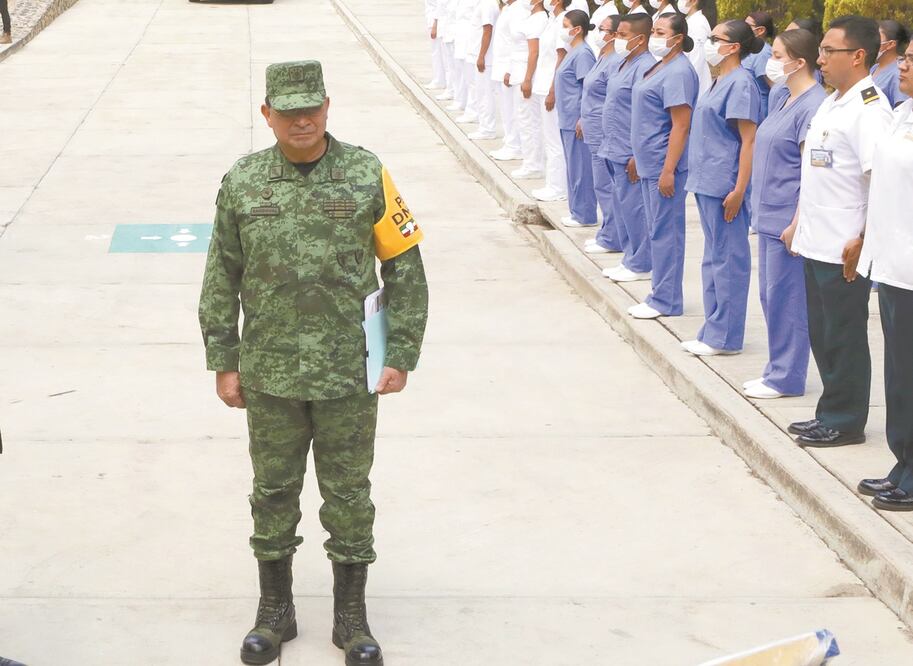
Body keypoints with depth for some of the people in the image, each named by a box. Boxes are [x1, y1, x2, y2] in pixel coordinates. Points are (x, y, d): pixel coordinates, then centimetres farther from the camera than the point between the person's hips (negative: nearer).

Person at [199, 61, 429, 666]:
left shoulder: (367, 176, -4)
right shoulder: (242, 182, 0)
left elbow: (406, 269, 0)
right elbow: (221, 279, 6)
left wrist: (401, 356, -2)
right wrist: (224, 362, 4)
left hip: (349, 373, -1)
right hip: (270, 374, 1)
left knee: (349, 493, 9)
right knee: (274, 491, 12)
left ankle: (351, 616, 23)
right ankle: (275, 610, 28)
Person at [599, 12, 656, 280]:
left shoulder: (645, 67, -18)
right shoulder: (624, 64, 11)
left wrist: (638, 156, -22)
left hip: (629, 152, -10)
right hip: (615, 150, 10)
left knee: (632, 207, -2)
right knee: (621, 206, 16)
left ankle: (641, 265, 8)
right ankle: (631, 258, 26)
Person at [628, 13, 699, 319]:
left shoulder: (678, 72, -16)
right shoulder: (661, 67, 13)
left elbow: (681, 125, -20)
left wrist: (668, 170, -22)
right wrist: (639, 156, 22)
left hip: (664, 165, -10)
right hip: (649, 164, 10)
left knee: (665, 232, -4)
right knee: (658, 231, 14)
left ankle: (665, 301, 2)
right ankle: (662, 295, 21)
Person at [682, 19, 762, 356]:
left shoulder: (741, 83, -14)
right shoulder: (720, 82, 13)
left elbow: (749, 140, -17)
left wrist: (739, 191, -20)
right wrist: (702, 179, 18)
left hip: (724, 186, -10)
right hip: (706, 183, 10)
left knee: (727, 259, -2)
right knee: (714, 258, 14)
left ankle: (724, 336, 4)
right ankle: (713, 330, 22)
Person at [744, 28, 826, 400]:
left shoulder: (812, 106, -16)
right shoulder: (781, 98, 12)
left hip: (788, 219, -9)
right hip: (769, 215, 9)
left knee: (786, 298, -2)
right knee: (770, 295, 14)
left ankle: (787, 377, 8)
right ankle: (778, 371, 23)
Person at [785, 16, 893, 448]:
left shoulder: (869, 110, -17)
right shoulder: (830, 104, 13)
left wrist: (862, 241, -22)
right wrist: (800, 223, 20)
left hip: (844, 249, -9)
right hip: (816, 244, 9)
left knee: (843, 337, 2)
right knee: (822, 333, 16)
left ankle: (845, 422, 13)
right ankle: (830, 415, 27)